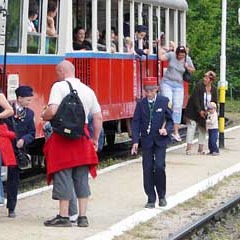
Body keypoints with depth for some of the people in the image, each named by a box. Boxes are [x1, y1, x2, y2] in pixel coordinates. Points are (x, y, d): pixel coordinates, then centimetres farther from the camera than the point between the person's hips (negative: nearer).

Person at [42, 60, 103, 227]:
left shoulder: (59, 86, -6)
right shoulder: (88, 90, 12)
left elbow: (53, 110, -18)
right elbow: (98, 117, 11)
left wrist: (44, 116, 3)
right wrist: (95, 139, 18)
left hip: (63, 135, -5)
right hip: (82, 137, 5)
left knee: (63, 175, -1)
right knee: (82, 177, 9)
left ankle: (63, 216, 1)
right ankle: (83, 217, 11)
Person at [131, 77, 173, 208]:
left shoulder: (164, 101, -1)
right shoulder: (141, 104, 2)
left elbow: (170, 119, 4)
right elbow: (136, 122, 1)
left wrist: (166, 129, -17)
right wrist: (135, 141, -6)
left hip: (160, 140, -2)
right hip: (146, 140, 2)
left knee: (159, 167, -12)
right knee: (147, 169, 2)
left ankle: (162, 196, 8)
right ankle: (151, 199, 10)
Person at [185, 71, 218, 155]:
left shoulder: (214, 89, 0)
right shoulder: (199, 86, -14)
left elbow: (215, 102, 4)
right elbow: (195, 100, -17)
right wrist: (199, 111, -21)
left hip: (205, 113, 5)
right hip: (194, 112, -5)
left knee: (203, 129, 8)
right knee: (191, 128, -7)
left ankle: (201, 148, 15)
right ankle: (189, 148, -7)